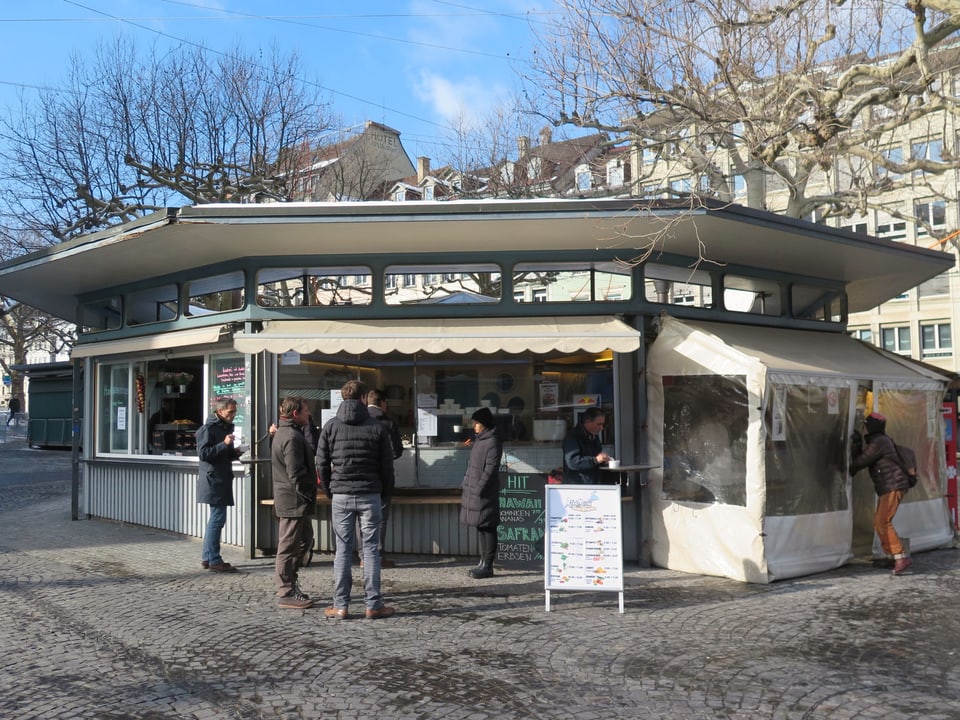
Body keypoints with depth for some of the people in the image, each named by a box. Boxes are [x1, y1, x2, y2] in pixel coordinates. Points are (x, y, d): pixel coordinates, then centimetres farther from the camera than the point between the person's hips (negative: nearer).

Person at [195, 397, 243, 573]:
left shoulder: (226, 427, 18)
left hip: (223, 479, 10)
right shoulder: (208, 429, -11)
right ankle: (214, 560, -4)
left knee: (216, 518, 13)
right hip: (213, 480, -10)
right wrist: (224, 444, -25)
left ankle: (207, 558, 21)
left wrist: (234, 452, 7)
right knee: (217, 518, -8)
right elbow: (203, 453, -19)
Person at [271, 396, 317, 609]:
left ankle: (290, 585, 25)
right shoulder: (292, 437, -18)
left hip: (290, 499, 11)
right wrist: (308, 496, -15)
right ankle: (286, 593, 4)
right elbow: (296, 474, -23)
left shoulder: (283, 434, 17)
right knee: (289, 547, -3)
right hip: (294, 501, -11)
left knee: (303, 542, 18)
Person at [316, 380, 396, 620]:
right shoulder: (377, 428, -2)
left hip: (341, 496, 1)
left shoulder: (330, 426, 2)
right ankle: (373, 605, 7)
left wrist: (329, 491, 13)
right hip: (370, 495, -1)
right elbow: (387, 466, 0)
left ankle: (341, 606, 8)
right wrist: (386, 492, 13)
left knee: (343, 550, 6)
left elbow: (321, 464, 3)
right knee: (371, 549, 4)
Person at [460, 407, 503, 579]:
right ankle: (483, 562, 20)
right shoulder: (478, 440, 15)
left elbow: (490, 469, -17)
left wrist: (479, 489, -19)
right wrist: (467, 488, 16)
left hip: (484, 493, -9)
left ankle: (487, 565, 0)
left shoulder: (492, 442, -13)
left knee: (487, 527, -4)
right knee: (480, 527, 13)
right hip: (474, 491, 9)